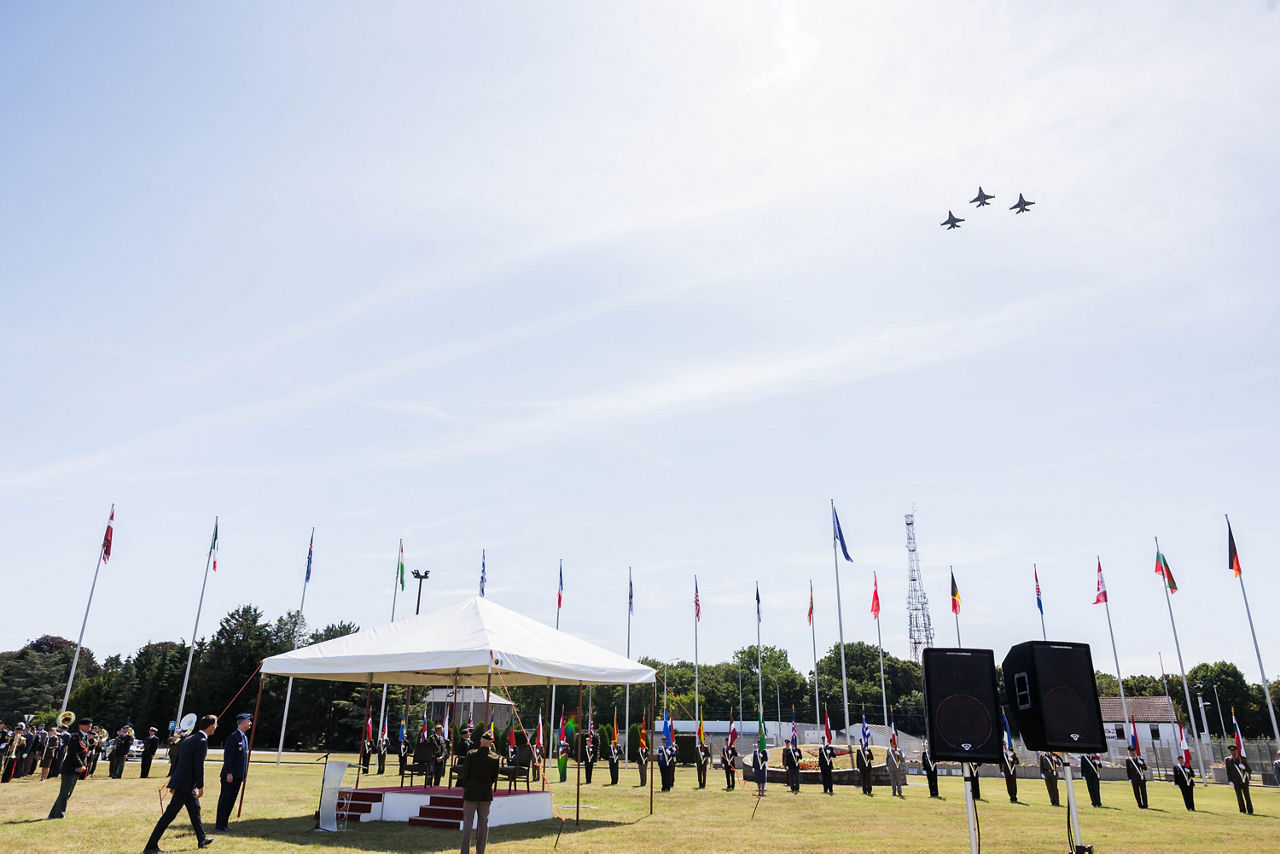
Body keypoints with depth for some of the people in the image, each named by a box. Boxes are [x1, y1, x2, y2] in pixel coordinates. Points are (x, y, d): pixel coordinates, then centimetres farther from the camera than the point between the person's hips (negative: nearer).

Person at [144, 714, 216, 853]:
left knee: (195, 809, 20)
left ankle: (202, 839, 31)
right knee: (169, 814, -4)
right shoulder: (202, 741, -17)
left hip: (180, 781, 10)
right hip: (186, 784, -10)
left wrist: (173, 780, 20)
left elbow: (177, 759, 15)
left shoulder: (188, 739, 11)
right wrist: (201, 787, -11)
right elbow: (198, 766, -19)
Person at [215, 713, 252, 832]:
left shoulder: (245, 738, 15)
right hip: (230, 776, -9)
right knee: (224, 800, 0)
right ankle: (219, 825, 7)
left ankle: (224, 823, 20)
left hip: (238, 776, 9)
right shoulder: (233, 737, -13)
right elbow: (228, 756, -17)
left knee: (231, 800, 12)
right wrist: (229, 773, -21)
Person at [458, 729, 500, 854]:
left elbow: (463, 773, -5)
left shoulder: (471, 755, -12)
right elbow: (495, 778, 1)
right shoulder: (495, 758, -7)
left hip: (471, 792, -2)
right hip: (486, 793, 2)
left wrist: (465, 786, 13)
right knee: (483, 821, 12)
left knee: (468, 821, 6)